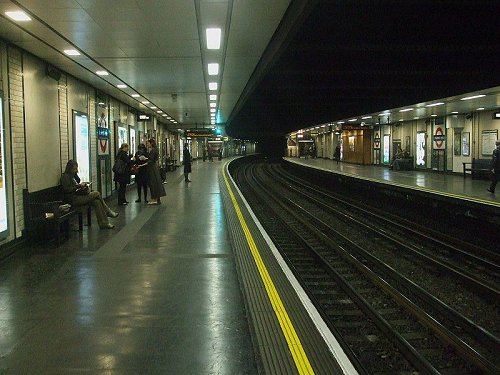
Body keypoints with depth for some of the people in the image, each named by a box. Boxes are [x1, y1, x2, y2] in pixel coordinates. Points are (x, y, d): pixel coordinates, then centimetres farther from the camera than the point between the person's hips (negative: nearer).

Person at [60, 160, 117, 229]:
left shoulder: (73, 175, 20)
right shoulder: (65, 176, -8)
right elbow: (67, 190, -18)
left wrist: (83, 185, 7)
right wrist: (79, 186, -16)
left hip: (79, 196, 9)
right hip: (73, 199, -9)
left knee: (97, 201, -14)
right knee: (96, 194, -16)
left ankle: (104, 223, -15)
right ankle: (108, 212, -1)